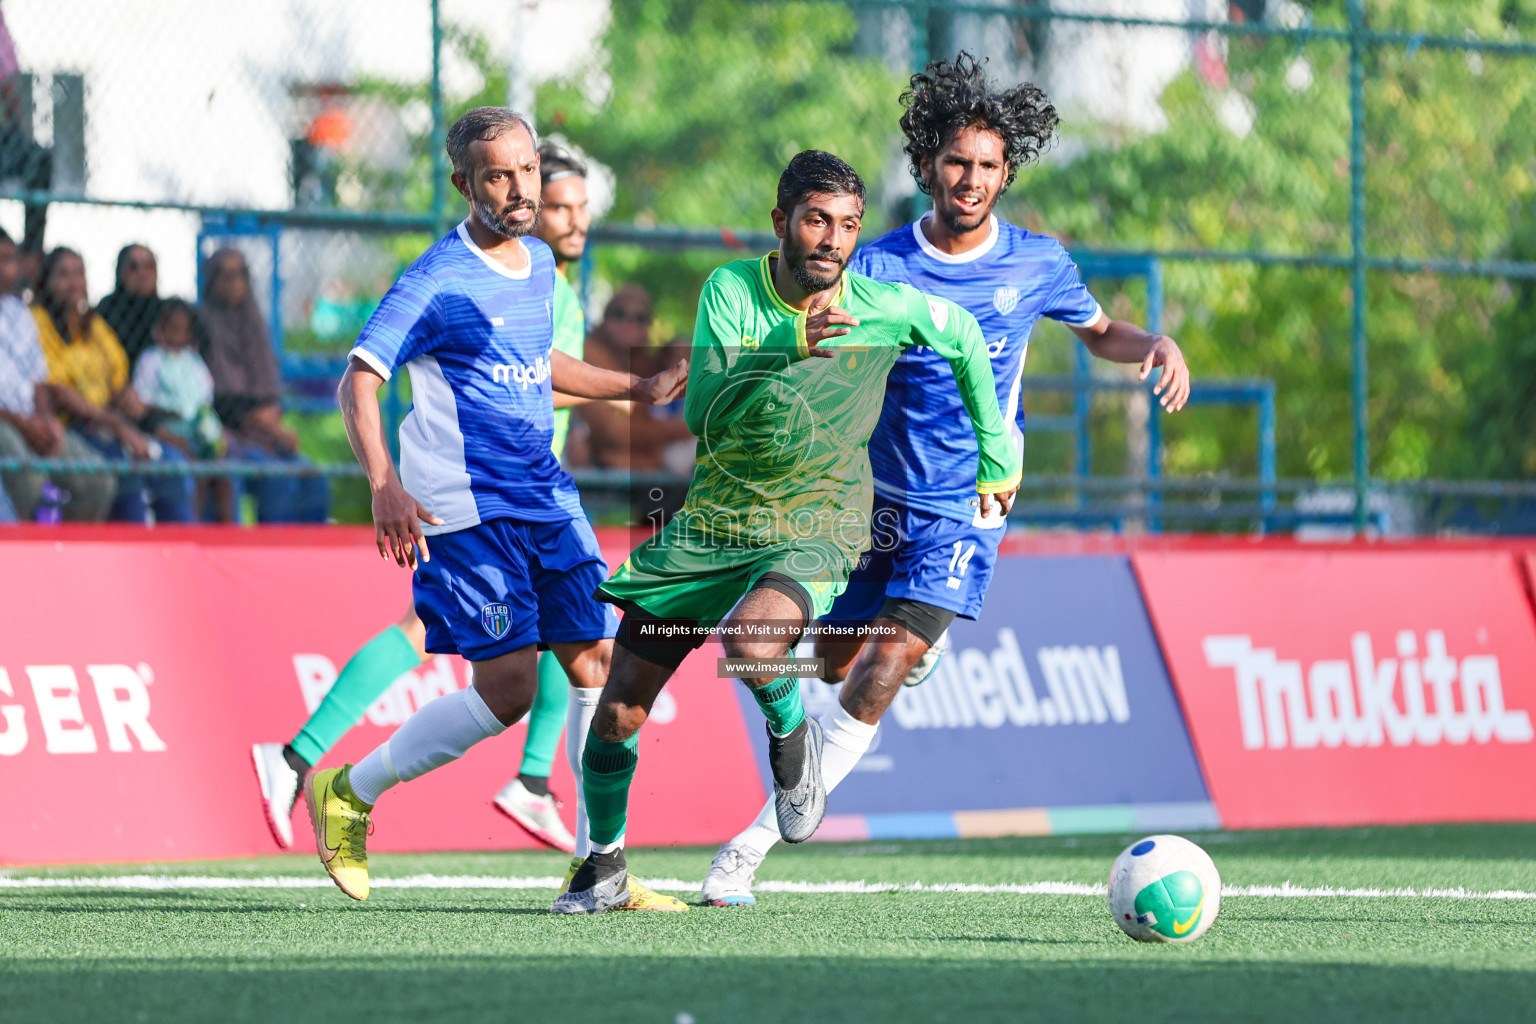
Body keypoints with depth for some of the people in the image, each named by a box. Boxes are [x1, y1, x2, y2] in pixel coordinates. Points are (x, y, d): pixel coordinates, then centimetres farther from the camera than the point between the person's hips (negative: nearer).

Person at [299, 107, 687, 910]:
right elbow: (358, 382, -15)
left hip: (544, 496, 7)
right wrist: (385, 487, -28)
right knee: (508, 687, -11)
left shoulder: (539, 265, 12)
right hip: (463, 506, -7)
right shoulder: (437, 280, -12)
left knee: (595, 663, -1)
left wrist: (641, 389, 28)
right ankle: (349, 793, 7)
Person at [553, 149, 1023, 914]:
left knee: (750, 641, -35)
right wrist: (785, 350, -33)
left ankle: (792, 734, 0)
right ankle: (604, 863, 24)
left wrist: (997, 457, 20)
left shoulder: (885, 308, -8)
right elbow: (700, 414, -19)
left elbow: (965, 338, 14)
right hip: (710, 524, 2)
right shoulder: (731, 290, -8)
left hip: (816, 529, -2)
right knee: (618, 710, -2)